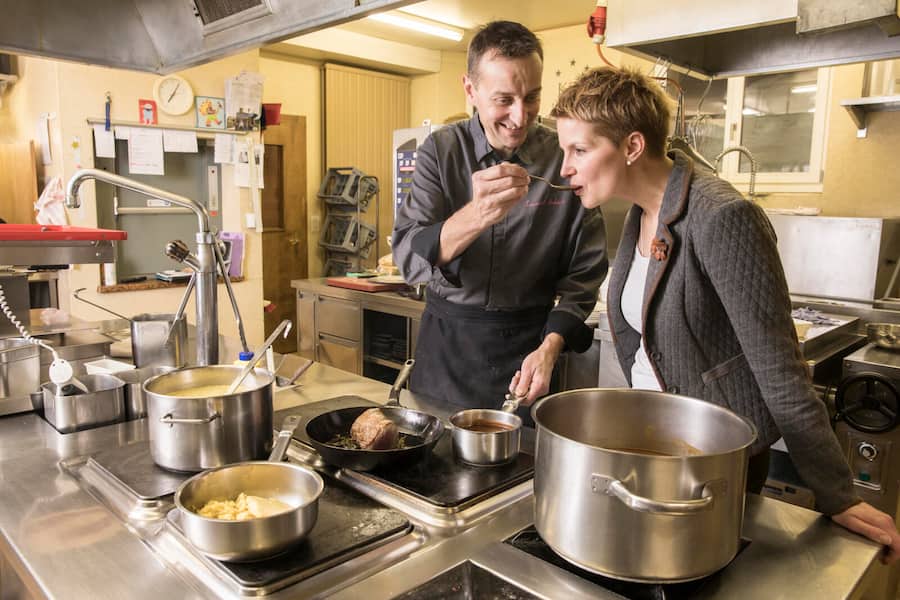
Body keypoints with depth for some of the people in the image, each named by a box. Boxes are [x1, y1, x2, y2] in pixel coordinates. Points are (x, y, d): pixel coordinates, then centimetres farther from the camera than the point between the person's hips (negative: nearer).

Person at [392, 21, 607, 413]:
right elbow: (408, 257, -18)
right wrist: (475, 216, -35)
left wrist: (550, 347, -17)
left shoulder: (566, 159, -8)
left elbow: (584, 272, -3)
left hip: (528, 343, 0)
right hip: (446, 341, 1)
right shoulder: (441, 150, -8)